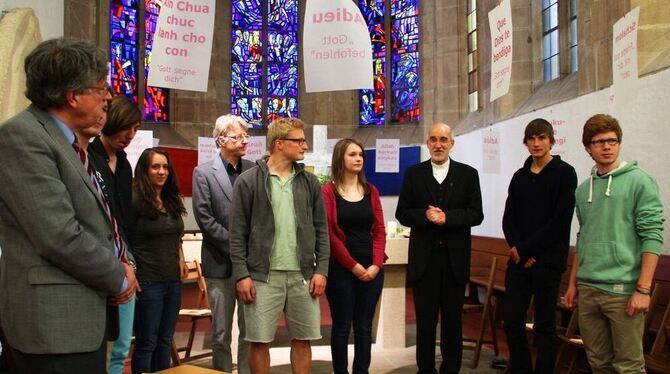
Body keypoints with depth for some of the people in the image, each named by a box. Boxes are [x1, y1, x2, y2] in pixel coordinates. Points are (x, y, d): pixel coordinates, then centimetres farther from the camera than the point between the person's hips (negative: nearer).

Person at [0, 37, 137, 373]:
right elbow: (60, 237, -21)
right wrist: (117, 277, -8)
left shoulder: (63, 140, 12)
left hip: (84, 316, 9)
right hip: (55, 321, -9)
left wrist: (117, 267, 3)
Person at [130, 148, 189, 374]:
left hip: (173, 280, 7)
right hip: (147, 282, -6)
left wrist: (181, 260, 10)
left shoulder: (172, 201, 11)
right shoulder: (135, 200, -10)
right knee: (146, 343, 3)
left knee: (165, 342, 13)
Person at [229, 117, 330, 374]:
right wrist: (242, 274, -10)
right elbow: (237, 233, -4)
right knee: (260, 341, 4)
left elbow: (321, 229, 9)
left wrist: (321, 269, 0)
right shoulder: (248, 181, -3)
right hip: (263, 275, -3)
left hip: (302, 275, 3)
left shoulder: (310, 182, 8)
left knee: (302, 339, 10)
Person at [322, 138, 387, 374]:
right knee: (342, 326, 4)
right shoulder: (328, 191, -4)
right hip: (341, 269, -4)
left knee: (364, 326, 10)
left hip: (372, 269, 4)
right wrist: (354, 266, -10)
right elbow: (328, 233, -9)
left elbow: (379, 230, 7)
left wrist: (376, 264, -6)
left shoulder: (371, 191, 9)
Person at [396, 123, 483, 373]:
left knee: (453, 320, 8)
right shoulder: (413, 174, 6)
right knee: (425, 320, 7)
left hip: (455, 258, 0)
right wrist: (425, 215, -16)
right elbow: (402, 214, 2)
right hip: (424, 258, 0)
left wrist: (447, 217, -16)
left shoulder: (468, 174, 5)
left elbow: (476, 214, -1)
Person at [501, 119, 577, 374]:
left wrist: (526, 250, -11)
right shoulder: (520, 176, 14)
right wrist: (516, 248, -8)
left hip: (548, 261, -4)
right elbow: (508, 218, 10)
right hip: (519, 260, 5)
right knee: (512, 322, 5)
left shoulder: (564, 173, -1)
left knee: (544, 326, 2)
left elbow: (560, 221, -10)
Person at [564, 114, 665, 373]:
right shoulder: (583, 189, 13)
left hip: (622, 289, -5)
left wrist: (643, 289, -14)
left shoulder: (639, 182, -4)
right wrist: (573, 283, 17)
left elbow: (652, 236, -9)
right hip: (587, 290, 6)